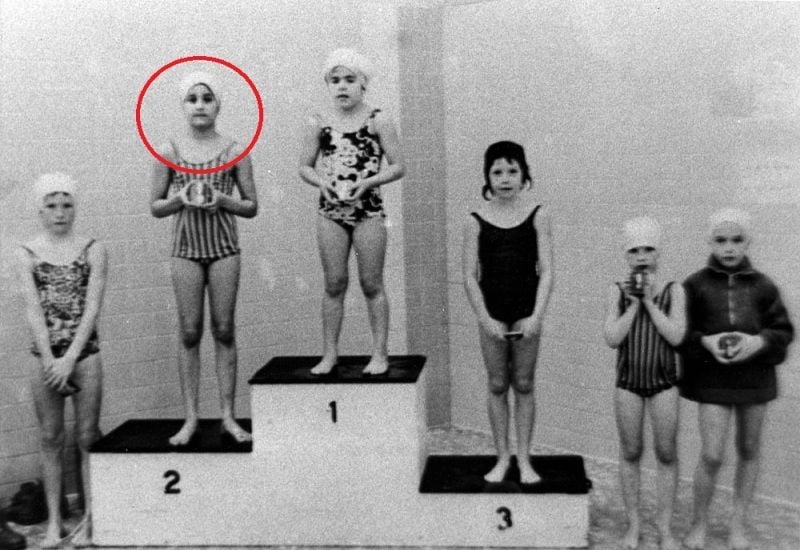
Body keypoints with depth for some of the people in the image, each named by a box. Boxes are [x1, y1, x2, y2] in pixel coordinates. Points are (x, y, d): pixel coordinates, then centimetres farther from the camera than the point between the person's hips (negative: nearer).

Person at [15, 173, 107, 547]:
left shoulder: (92, 250, 1)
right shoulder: (27, 254, 3)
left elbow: (92, 307, -6)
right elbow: (33, 310, -4)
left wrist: (70, 358, -14)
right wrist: (50, 361, -13)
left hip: (84, 354, -1)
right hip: (45, 355, 1)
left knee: (87, 438, 3)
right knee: (51, 438, 7)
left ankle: (89, 518, 13)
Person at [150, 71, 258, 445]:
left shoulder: (234, 151, 1)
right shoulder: (169, 151, 3)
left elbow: (251, 207, 4)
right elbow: (155, 207, 6)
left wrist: (222, 199, -14)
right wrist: (181, 198, -13)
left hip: (224, 248, 0)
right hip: (186, 249, 1)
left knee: (224, 331, 2)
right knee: (189, 332, 1)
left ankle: (227, 417, 9)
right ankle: (190, 418, 9)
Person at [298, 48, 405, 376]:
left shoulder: (378, 120, -1)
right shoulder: (317, 123, 5)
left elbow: (397, 167, -2)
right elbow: (305, 167, 9)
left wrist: (367, 182, -16)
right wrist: (322, 182, -11)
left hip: (368, 210, -2)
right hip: (331, 210, 2)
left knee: (371, 284, 2)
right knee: (334, 284, 5)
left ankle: (379, 354, 11)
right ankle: (330, 353, 14)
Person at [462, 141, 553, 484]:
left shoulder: (537, 215, -2)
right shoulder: (476, 221, -1)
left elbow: (546, 272, -5)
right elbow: (470, 276, -2)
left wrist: (537, 316, -15)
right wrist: (484, 318, -11)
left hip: (526, 312, 0)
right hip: (492, 312, 1)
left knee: (524, 385, 8)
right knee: (497, 385, 9)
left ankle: (523, 459, 20)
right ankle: (502, 458, 21)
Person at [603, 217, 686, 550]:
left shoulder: (673, 291, -4)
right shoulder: (617, 292, -3)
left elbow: (676, 337, -14)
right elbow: (612, 339, -10)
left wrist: (650, 300, -16)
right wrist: (633, 302, -15)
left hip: (663, 382, 0)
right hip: (628, 381, 1)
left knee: (666, 454, 5)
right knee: (630, 453, 9)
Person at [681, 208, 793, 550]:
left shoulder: (762, 286, 0)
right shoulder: (695, 285, -3)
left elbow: (784, 329, 3)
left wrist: (759, 342, -15)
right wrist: (705, 341, -18)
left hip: (754, 376, 3)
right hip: (712, 378, -2)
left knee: (749, 451, 13)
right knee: (711, 455, -6)